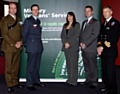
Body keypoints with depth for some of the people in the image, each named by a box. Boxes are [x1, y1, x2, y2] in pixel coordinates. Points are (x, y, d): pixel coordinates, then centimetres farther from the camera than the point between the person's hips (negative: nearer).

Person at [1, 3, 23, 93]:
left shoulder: (19, 20, 14)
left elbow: (22, 33, 16)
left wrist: (20, 42, -3)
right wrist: (14, 44, -14)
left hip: (18, 47, 5)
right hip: (9, 47, -5)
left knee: (16, 66, 10)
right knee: (9, 67, 1)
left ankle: (15, 82, 21)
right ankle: (9, 85, 8)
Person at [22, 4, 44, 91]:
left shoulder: (38, 21, 16)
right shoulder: (28, 20, -5)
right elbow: (24, 34, -5)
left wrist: (39, 43, 12)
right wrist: (26, 44, -1)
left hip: (39, 46, 7)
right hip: (32, 47, -7)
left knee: (37, 65, 13)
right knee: (30, 66, -1)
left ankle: (36, 81, 24)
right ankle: (29, 84, 6)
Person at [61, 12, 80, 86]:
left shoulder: (77, 25, 3)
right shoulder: (65, 25, 17)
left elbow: (76, 36, -7)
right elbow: (62, 35, 9)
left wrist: (69, 43, -13)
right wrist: (65, 43, -8)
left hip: (73, 47, -5)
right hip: (66, 47, 5)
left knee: (73, 64, -6)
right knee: (68, 64, 8)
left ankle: (73, 81, -2)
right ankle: (69, 79, 15)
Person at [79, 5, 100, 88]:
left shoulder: (96, 22, -4)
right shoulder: (84, 22, 20)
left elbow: (95, 35, -12)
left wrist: (86, 44, -15)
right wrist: (81, 42, 0)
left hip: (91, 48, -7)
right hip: (84, 48, 7)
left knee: (93, 66, -2)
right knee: (86, 65, 13)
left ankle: (94, 82, 6)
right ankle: (88, 79, 23)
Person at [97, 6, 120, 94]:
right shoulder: (104, 24, 18)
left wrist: (103, 47, -12)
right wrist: (99, 46, -1)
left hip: (111, 51, -7)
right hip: (103, 51, 7)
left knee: (110, 71, -4)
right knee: (104, 70, 11)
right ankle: (107, 86, 24)